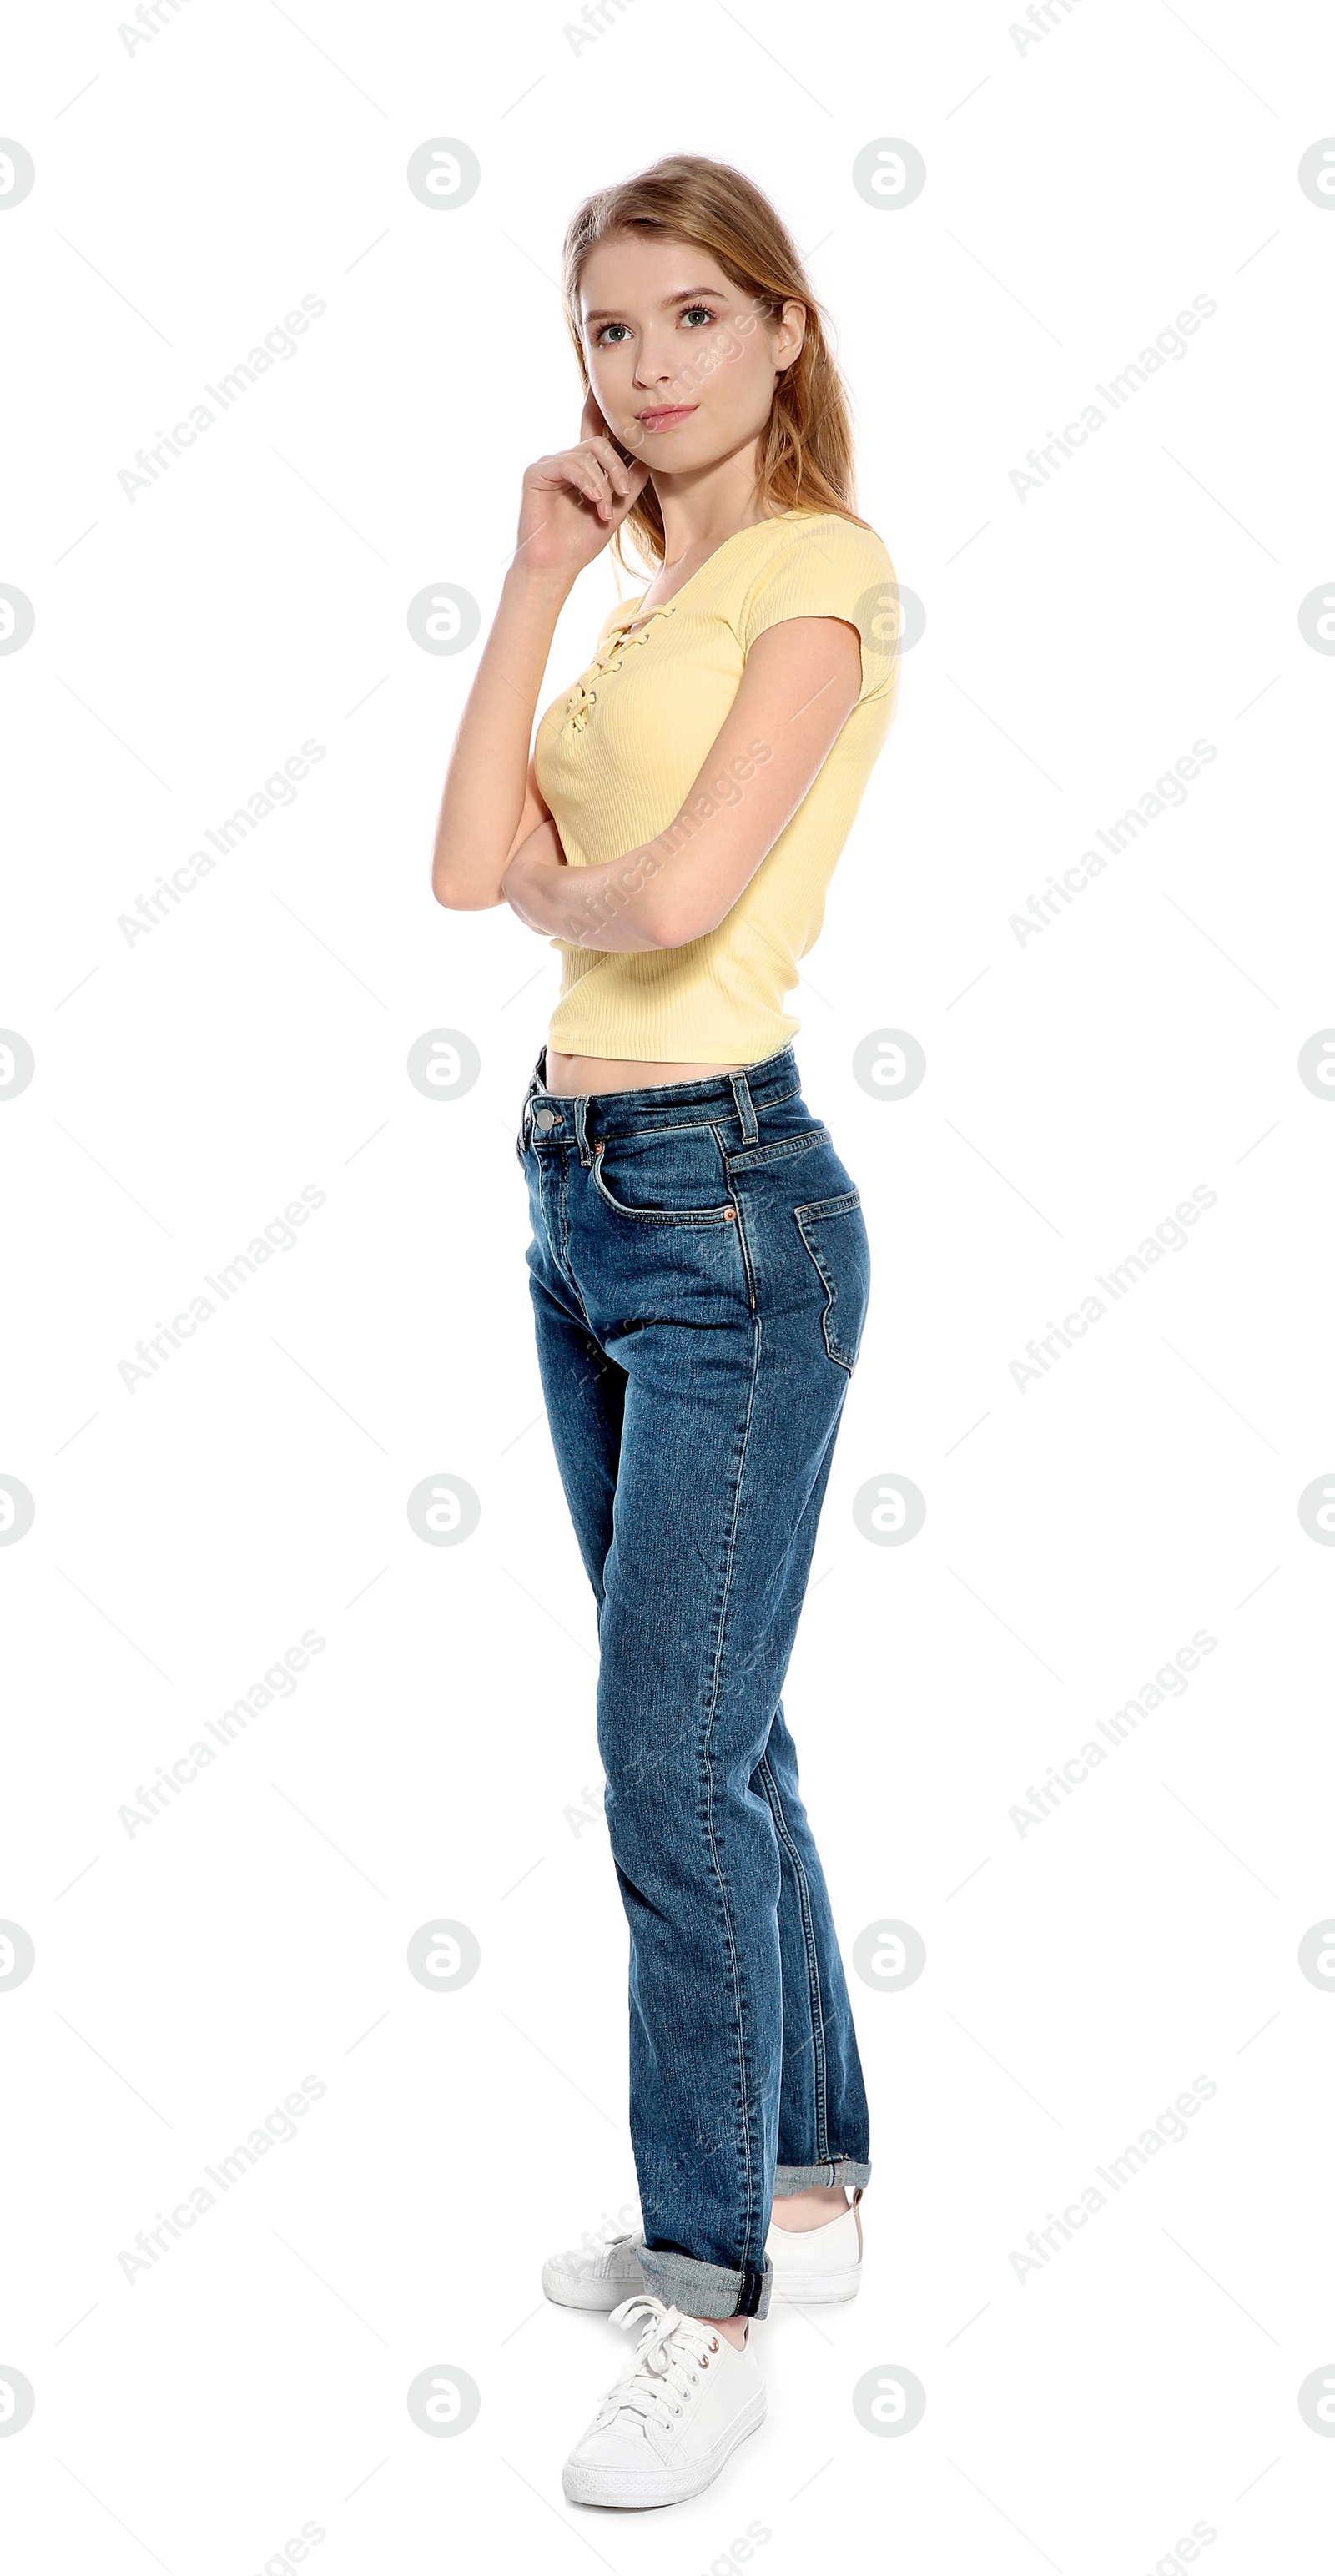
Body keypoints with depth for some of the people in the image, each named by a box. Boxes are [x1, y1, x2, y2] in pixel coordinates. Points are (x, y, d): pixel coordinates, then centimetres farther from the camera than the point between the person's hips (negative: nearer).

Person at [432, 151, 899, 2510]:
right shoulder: (644, 596, 16)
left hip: (729, 1205, -9)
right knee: (711, 1740, 16)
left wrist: (557, 889, -1)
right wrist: (539, 576, 3)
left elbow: (683, 885, -22)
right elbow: (471, 862, 3)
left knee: (673, 1765, -5)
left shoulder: (819, 572, -8)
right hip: (581, 1189, 9)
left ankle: (711, 2312, 9)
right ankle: (800, 2185, 32)